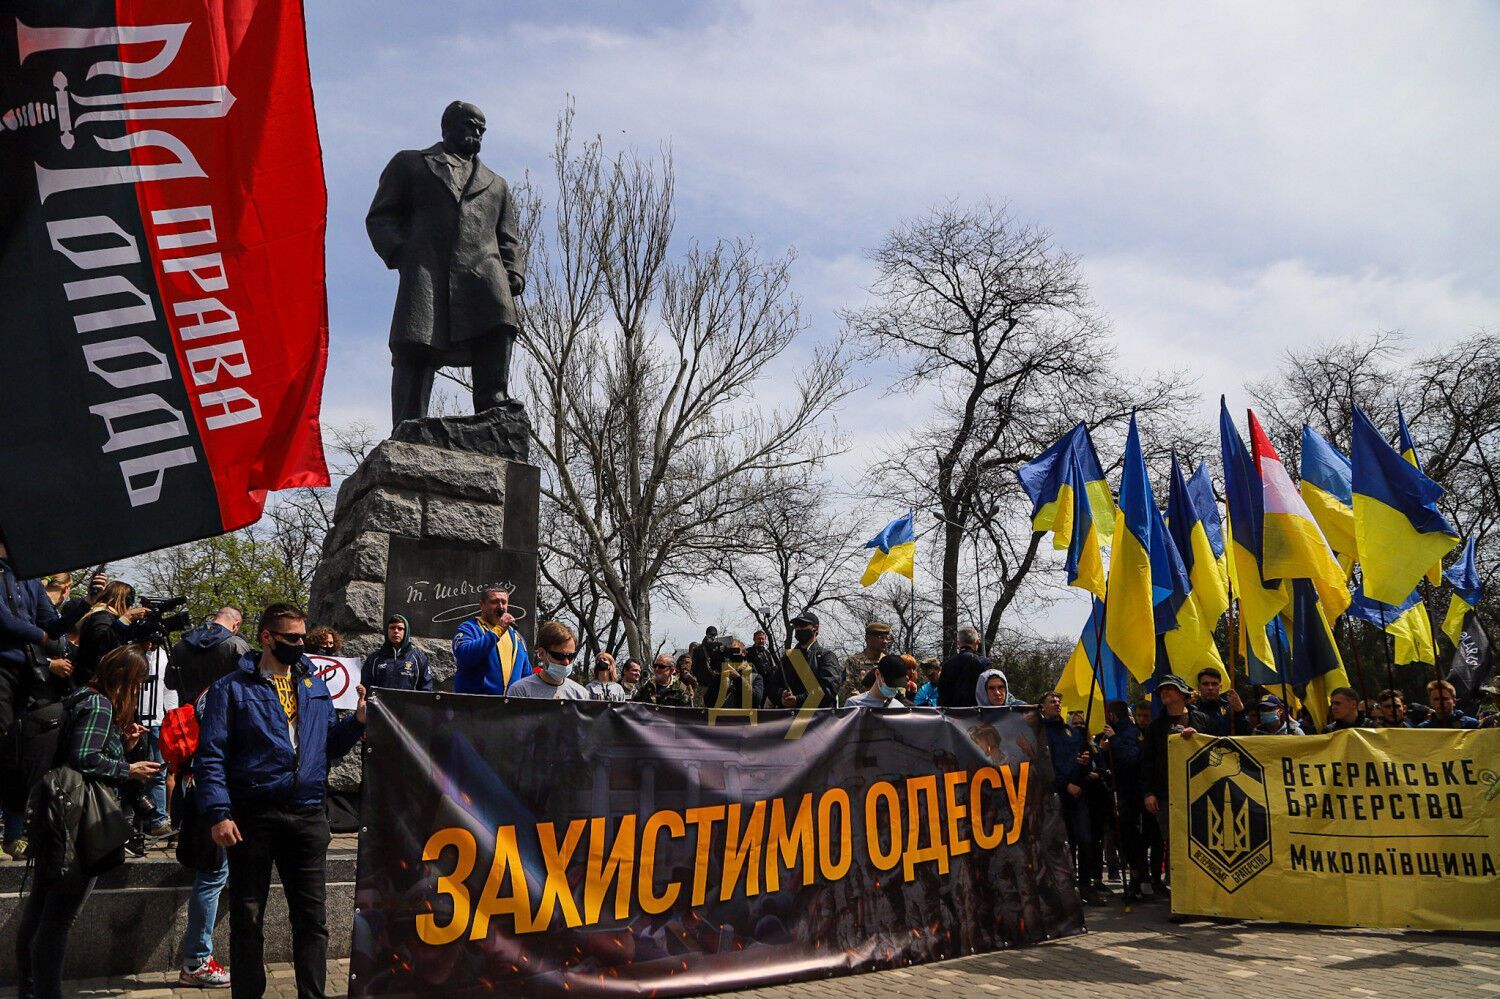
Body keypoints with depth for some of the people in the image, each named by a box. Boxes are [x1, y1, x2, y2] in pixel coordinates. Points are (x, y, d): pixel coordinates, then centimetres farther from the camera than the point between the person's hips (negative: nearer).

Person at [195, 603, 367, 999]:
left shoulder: (314, 685, 13)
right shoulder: (232, 688, 0)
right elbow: (210, 757, -5)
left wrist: (358, 720, -4)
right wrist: (219, 813, -15)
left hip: (309, 816, 3)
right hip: (253, 817, -3)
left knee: (312, 918, 7)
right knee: (247, 920, 8)